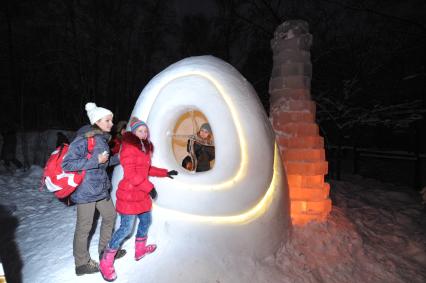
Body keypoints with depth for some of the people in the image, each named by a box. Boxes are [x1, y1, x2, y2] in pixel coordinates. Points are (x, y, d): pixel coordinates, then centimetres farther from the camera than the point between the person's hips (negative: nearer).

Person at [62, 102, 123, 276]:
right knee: (84, 227, 6)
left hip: (101, 188, 9)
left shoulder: (103, 138, 5)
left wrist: (118, 158, 7)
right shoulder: (83, 139, -20)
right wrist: (96, 160, -26)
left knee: (110, 215, 20)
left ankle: (105, 250, 40)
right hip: (85, 190, -9)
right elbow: (66, 164, -22)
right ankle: (82, 264, 28)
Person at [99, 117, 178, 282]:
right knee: (126, 228, -2)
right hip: (129, 194, -9)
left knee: (146, 221, 20)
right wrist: (149, 187, -20)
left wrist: (165, 173, 16)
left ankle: (140, 250, 43)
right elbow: (131, 174, -22)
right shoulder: (129, 147, -17)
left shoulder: (145, 147, 10)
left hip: (142, 194, 9)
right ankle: (106, 263, 17)